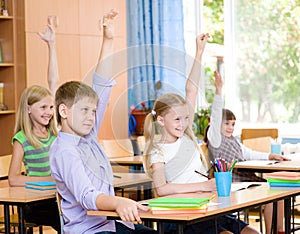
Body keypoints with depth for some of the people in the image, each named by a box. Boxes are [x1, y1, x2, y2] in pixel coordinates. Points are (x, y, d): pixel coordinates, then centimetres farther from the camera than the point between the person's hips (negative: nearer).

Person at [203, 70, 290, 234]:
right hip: (234, 183, -9)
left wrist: (270, 156, 13)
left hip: (247, 179, 9)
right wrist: (218, 90, -26)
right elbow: (216, 116, -17)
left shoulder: (233, 141, 23)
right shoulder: (215, 139, -4)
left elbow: (248, 154, 26)